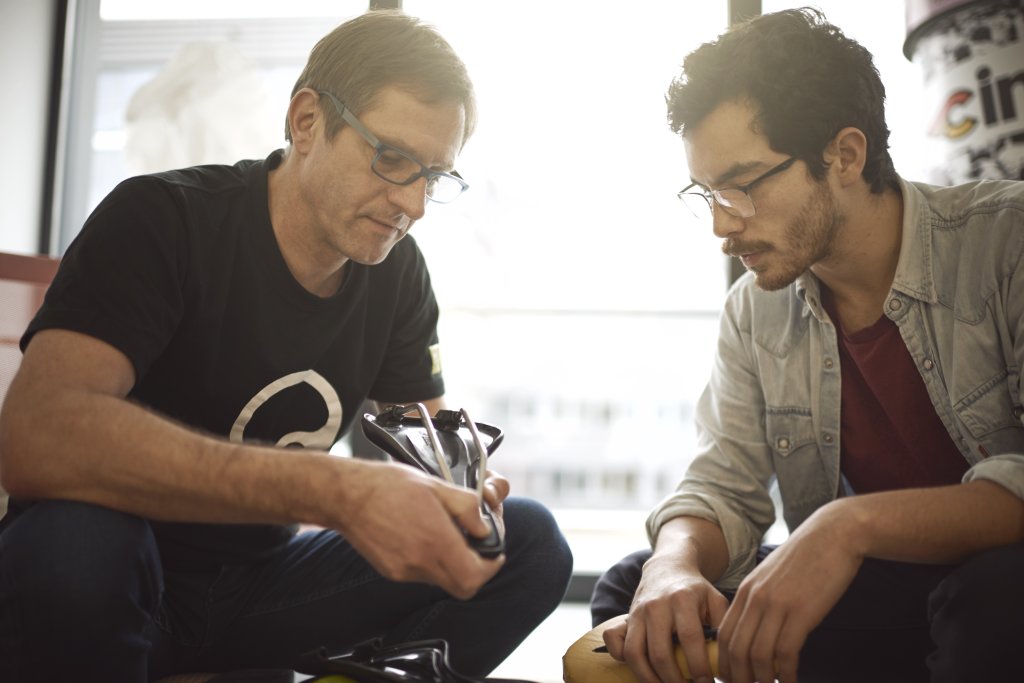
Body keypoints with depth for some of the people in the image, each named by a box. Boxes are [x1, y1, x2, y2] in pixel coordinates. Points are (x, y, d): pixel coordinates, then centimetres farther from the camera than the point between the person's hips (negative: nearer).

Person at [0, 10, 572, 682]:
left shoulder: (398, 272, 0)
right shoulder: (159, 219, -18)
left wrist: (457, 492, -21)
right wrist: (331, 490, -42)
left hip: (264, 581, 4)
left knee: (529, 539, -10)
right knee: (73, 543, -38)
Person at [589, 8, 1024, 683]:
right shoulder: (756, 312, 1)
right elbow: (723, 488, 0)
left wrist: (854, 523, -35)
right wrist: (675, 563, -23)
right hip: (876, 593, 4)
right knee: (633, 587, -7)